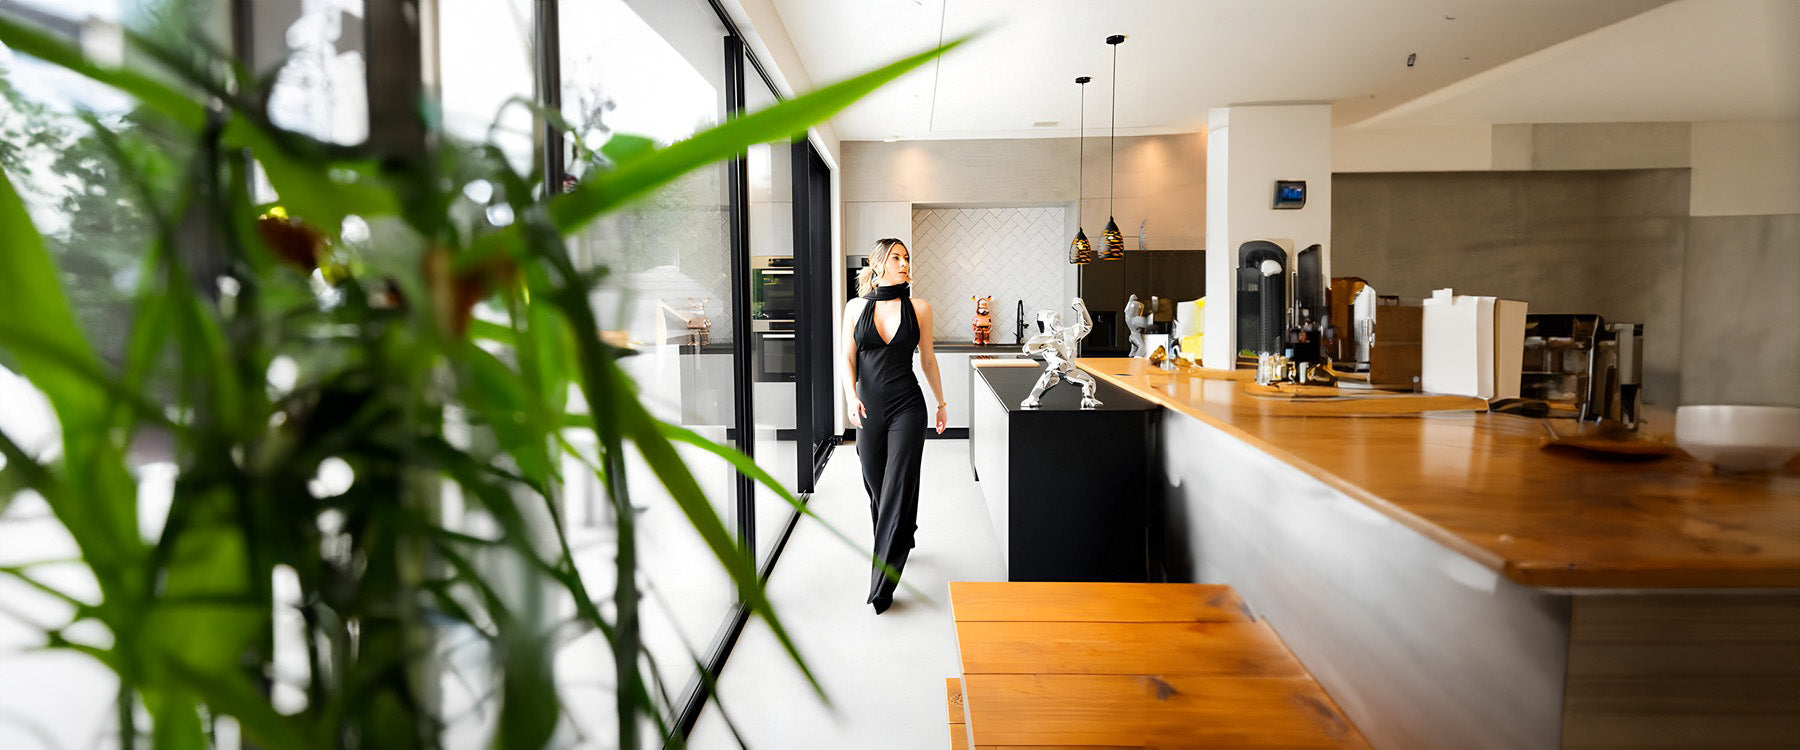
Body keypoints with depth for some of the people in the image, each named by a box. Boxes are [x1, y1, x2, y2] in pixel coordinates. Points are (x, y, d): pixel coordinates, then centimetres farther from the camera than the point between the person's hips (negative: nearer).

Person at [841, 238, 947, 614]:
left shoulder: (918, 308, 1)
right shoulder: (856, 308, 4)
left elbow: (928, 359, 9)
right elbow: (848, 358, 2)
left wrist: (941, 403, 14)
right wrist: (851, 396, -14)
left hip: (907, 407, -2)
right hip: (869, 410, 2)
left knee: (897, 491, -7)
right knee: (876, 488, 13)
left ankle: (882, 584, -3)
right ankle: (901, 540, 42)